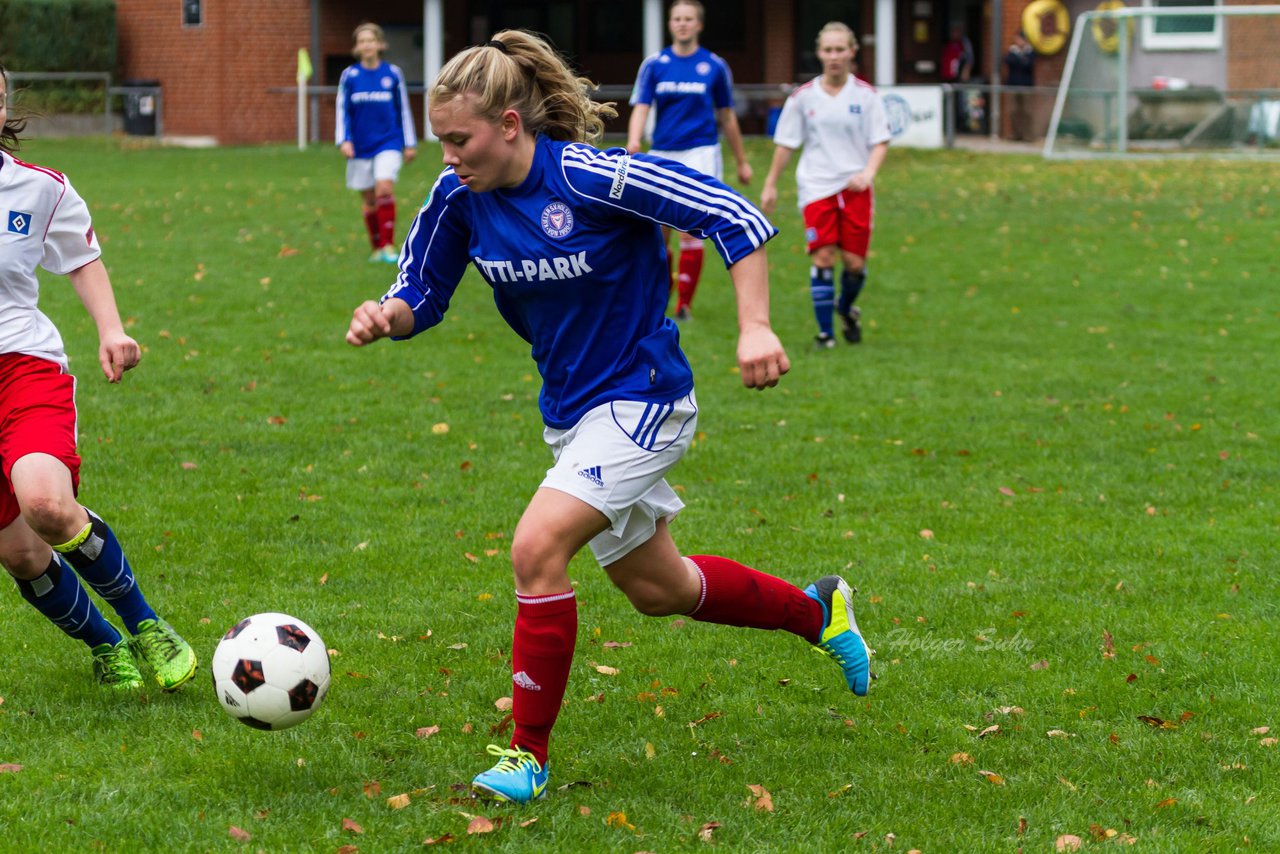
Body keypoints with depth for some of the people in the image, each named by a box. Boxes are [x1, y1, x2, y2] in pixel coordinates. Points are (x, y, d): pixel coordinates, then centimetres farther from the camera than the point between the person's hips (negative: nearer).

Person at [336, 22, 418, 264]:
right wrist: (344, 141, -9)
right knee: (369, 199, 7)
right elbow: (342, 110, 3)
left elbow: (403, 109, 8)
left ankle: (388, 246, -16)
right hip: (361, 147, 2)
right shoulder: (349, 75, 1)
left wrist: (410, 144, 10)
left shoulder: (393, 74, 1)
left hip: (389, 143, -2)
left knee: (384, 189, -20)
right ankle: (377, 249, 22)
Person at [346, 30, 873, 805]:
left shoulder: (590, 177, -24)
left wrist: (756, 328, -28)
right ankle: (818, 611, 44)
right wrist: (388, 317, -18)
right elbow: (422, 297, 5)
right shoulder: (459, 198, -7)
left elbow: (733, 215, -21)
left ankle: (529, 754, -10)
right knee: (656, 588, 20)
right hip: (571, 413, 8)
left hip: (642, 402, -8)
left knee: (536, 549, -23)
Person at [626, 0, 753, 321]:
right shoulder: (654, 64, 4)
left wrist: (742, 161, 16)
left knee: (690, 229, -14)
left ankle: (684, 304, -8)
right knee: (659, 232, 6)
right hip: (662, 155, 2)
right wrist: (633, 141, -25)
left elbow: (727, 117, 11)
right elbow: (641, 108, -4)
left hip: (700, 153, -2)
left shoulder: (714, 66, 3)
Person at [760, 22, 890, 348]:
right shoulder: (803, 97, 3)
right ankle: (825, 331, 0)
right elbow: (785, 143, 9)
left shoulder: (865, 95, 1)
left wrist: (868, 172, -16)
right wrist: (771, 184, 8)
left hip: (855, 187, 0)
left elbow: (880, 141, 1)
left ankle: (846, 309, 30)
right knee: (823, 257, -10)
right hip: (817, 187, 0)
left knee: (855, 261, -1)